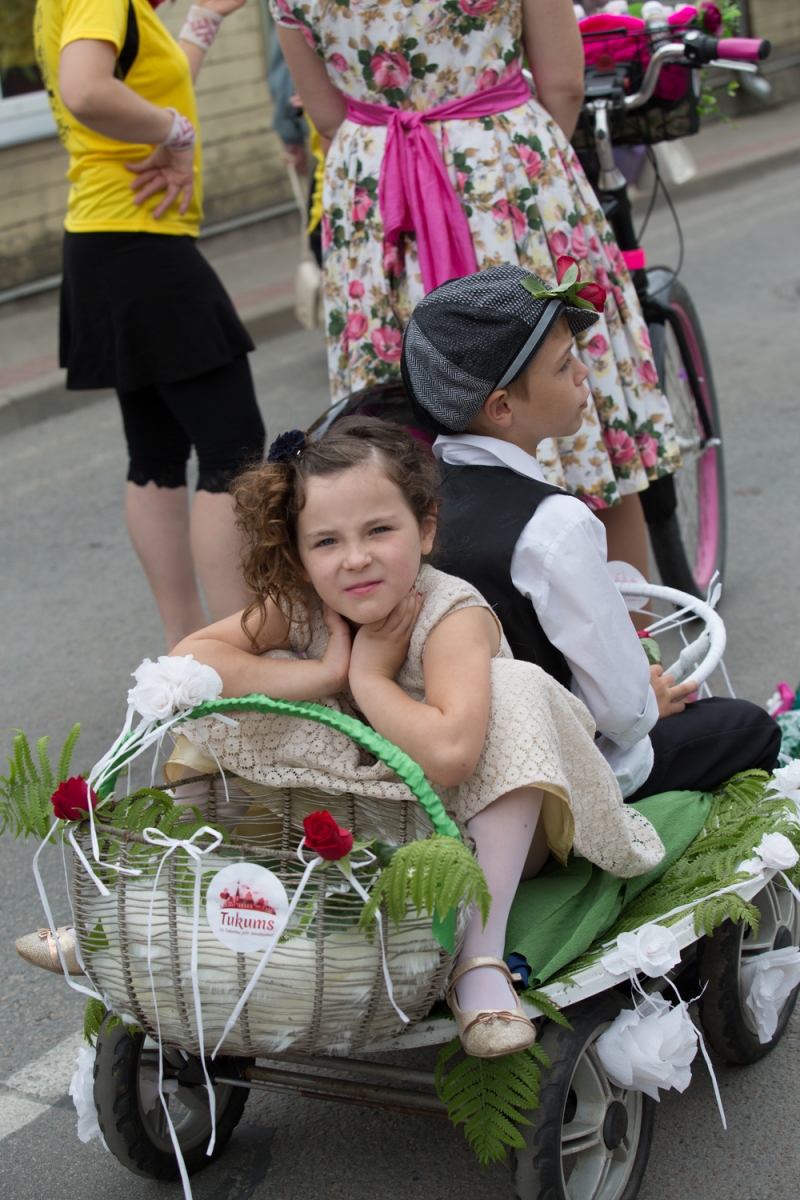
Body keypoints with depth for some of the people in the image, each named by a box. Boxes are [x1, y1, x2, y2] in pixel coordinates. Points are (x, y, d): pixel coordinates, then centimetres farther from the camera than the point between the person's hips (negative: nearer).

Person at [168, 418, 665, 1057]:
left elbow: (448, 753, -45)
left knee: (513, 690, -35)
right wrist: (325, 673, -27)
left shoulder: (453, 616, -28)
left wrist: (368, 676, -29)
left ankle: (481, 955, -35)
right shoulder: (301, 607, -11)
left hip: (473, 834, -3)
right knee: (218, 700, -12)